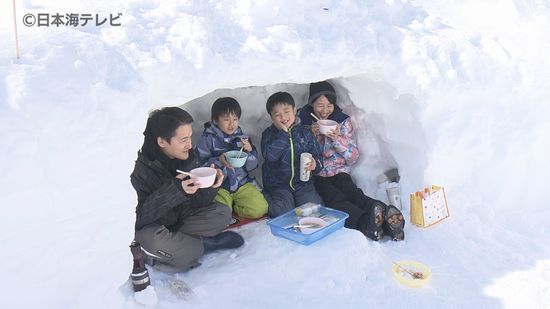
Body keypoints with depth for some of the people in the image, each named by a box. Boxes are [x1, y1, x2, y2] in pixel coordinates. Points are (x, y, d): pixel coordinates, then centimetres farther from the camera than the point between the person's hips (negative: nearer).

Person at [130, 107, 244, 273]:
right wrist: (174, 190, -39)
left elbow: (197, 202, -5)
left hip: (179, 219, 6)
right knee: (153, 240, -38)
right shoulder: (140, 168, -26)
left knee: (222, 213, -8)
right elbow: (139, 217, -29)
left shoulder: (187, 157, -8)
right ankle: (208, 244, -13)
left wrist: (211, 184, -26)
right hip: (149, 228, -5)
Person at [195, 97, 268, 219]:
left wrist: (249, 151, -13)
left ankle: (232, 207, 10)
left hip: (242, 183, 3)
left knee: (260, 209, -14)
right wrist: (218, 161, -25)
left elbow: (251, 166, 6)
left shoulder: (241, 137, 6)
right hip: (218, 186, -3)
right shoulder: (207, 139, -5)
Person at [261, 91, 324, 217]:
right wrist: (283, 132, -18)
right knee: (283, 211, -24)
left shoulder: (305, 133, 7)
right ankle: (268, 198, 6)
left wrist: (315, 164, -17)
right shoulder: (269, 134, 0)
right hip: (278, 185, -2)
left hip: (302, 182, 2)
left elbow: (316, 154, 7)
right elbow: (269, 155, -18)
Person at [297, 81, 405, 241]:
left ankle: (386, 216, -57)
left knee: (354, 193, -32)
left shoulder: (343, 121, 10)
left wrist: (337, 139, -12)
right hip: (315, 176, -2)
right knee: (335, 198, -34)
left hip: (339, 173, 2)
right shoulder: (302, 122, 6)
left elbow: (353, 158, 6)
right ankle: (365, 222, -60)